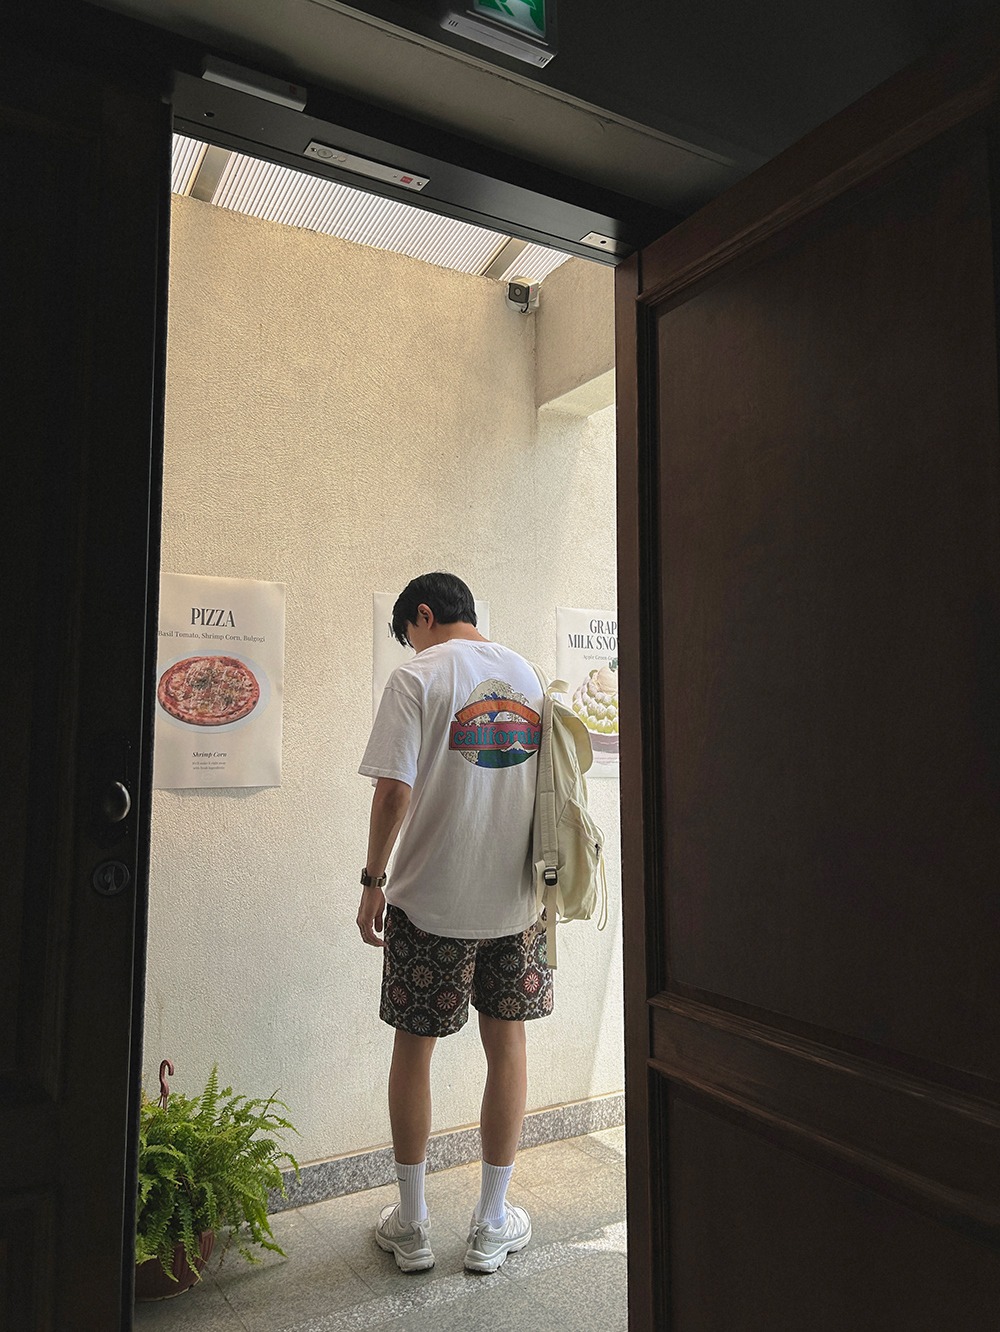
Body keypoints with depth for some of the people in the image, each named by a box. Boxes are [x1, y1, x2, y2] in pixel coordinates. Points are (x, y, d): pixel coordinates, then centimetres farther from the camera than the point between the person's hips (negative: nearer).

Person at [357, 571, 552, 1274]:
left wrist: (374, 881, -5)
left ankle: (411, 1228, 26)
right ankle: (492, 1226, 27)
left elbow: (394, 793, -18)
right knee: (507, 1043, 14)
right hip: (516, 898, 5)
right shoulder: (529, 675, 6)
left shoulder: (418, 676, -10)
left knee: (415, 1046, 12)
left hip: (431, 898, -4)